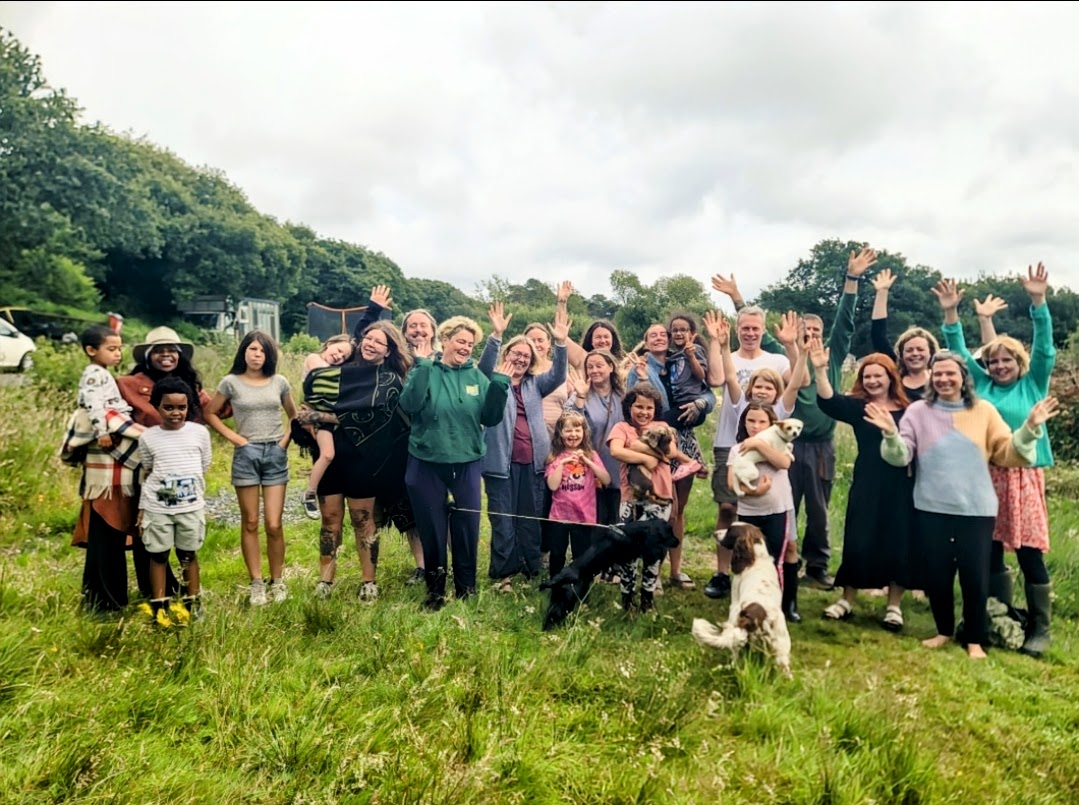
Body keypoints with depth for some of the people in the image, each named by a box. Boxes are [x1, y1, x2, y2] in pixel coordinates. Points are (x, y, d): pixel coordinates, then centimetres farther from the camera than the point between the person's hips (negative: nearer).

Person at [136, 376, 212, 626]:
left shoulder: (199, 432, -1)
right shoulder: (148, 437, -1)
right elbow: (147, 473, 6)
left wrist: (200, 502, 6)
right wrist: (142, 508, 6)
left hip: (191, 507, 0)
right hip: (157, 507, 0)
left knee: (188, 554, 11)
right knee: (158, 555, 9)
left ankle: (192, 603, 23)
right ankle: (159, 606, 18)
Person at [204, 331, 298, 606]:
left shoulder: (280, 382, 6)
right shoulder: (231, 382, 1)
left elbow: (294, 415, 17)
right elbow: (209, 413, 9)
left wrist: (287, 439, 3)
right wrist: (234, 437, -1)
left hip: (276, 454, 1)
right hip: (246, 455, -1)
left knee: (274, 525, -1)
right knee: (250, 524, 4)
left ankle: (277, 582, 13)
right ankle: (257, 584, 12)